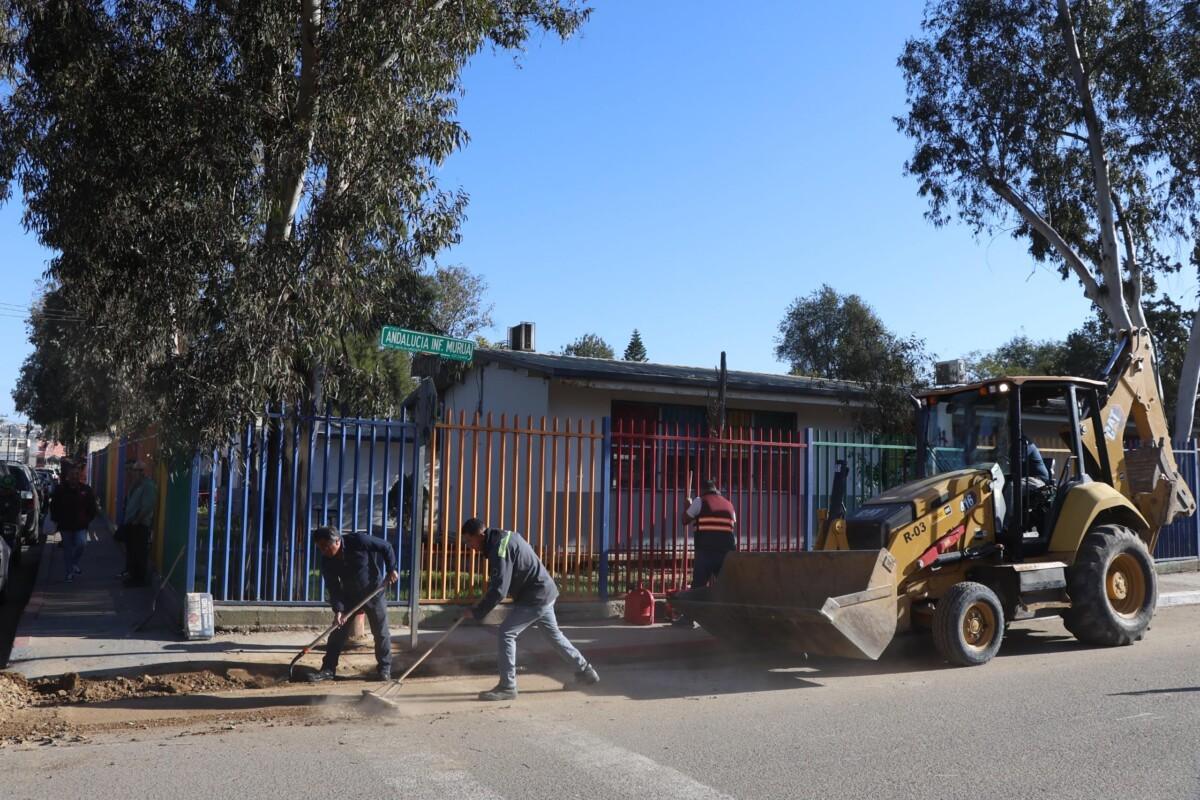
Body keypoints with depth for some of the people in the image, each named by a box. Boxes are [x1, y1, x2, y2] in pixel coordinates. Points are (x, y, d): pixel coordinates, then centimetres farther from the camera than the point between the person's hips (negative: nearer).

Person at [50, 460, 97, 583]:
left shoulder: (85, 489, 0)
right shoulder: (60, 489, 0)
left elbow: (92, 506, 8)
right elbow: (54, 506, 8)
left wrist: (88, 519, 2)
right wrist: (57, 520, 2)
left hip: (81, 526, -1)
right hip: (65, 526, 1)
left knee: (81, 543, -21)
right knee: (68, 550, 8)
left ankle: (74, 563, 6)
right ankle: (70, 572, 20)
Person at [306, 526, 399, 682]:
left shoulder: (358, 541, -26)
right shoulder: (327, 560, -13)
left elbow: (386, 548, -15)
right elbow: (333, 587, -10)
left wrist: (391, 569, -19)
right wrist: (338, 609, -20)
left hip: (373, 592, -3)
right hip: (349, 596, 4)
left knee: (381, 632, 1)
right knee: (338, 632, 1)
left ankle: (385, 668, 14)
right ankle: (328, 669, 10)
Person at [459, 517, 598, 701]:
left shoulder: (499, 550, -24)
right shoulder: (504, 536, 7)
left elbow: (499, 590, -28)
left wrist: (476, 612, -22)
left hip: (534, 597, -10)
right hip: (545, 591, 10)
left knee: (506, 633, -8)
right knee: (553, 634, 22)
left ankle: (507, 686, -3)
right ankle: (585, 670, 33)